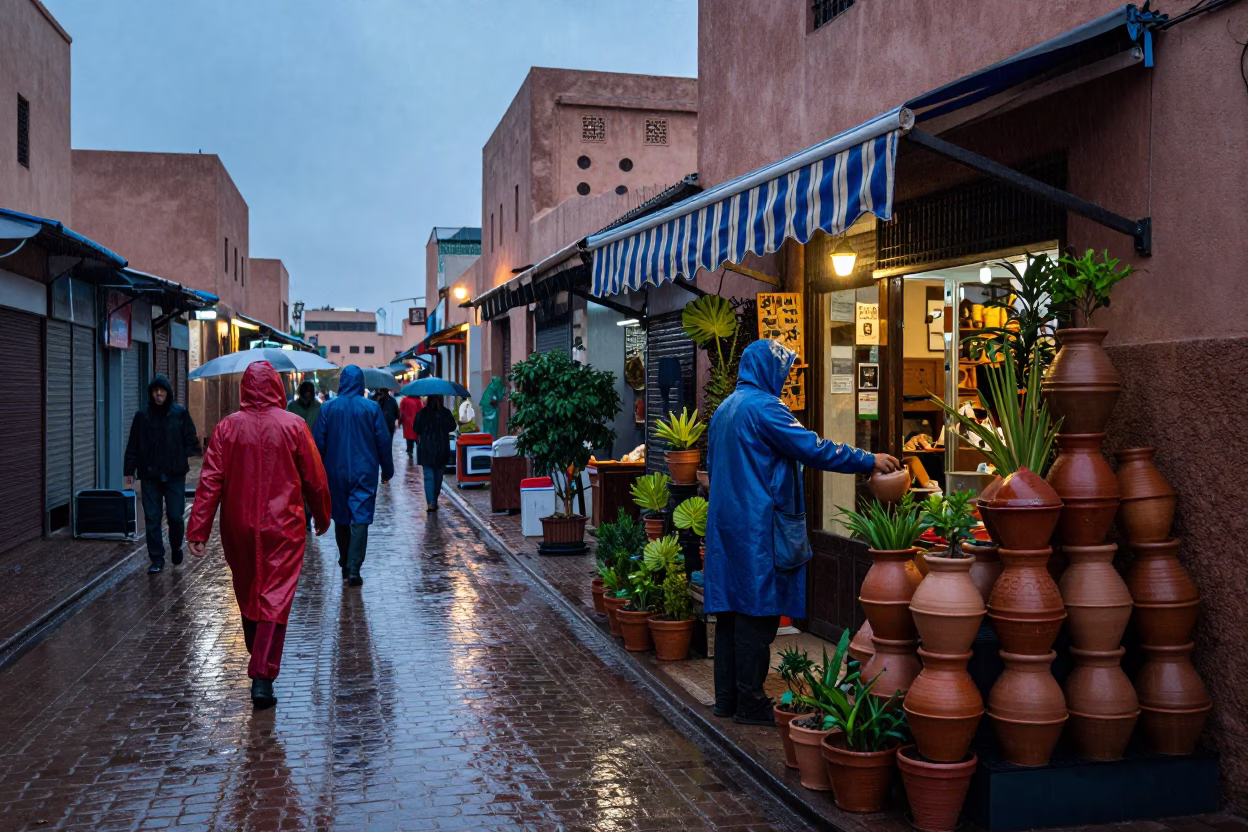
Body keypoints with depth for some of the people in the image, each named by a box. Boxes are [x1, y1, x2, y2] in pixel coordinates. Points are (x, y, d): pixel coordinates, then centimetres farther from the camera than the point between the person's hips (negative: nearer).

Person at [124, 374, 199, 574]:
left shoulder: (180, 413, 0)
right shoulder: (142, 416, 3)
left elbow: (190, 438, 6)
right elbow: (133, 446, 6)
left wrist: (188, 456, -6)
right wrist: (129, 470, 4)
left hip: (175, 475, -1)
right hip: (150, 475, 1)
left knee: (175, 516, -1)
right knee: (152, 519, 2)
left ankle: (176, 548, 27)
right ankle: (157, 559, 11)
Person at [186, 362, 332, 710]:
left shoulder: (228, 426, -3)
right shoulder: (293, 426, -6)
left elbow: (210, 481, -7)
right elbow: (315, 480, 0)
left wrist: (198, 530, -5)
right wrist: (322, 518, 15)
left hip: (239, 528, 3)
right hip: (283, 528, -2)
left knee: (247, 596, 19)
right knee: (275, 599, -1)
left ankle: (259, 663, 38)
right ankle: (262, 675, -10)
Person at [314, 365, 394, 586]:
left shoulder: (328, 407, -3)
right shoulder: (372, 407, -6)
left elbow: (319, 442, 0)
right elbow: (383, 441, -3)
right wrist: (387, 469, 8)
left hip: (336, 473, 2)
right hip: (364, 472, -2)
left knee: (341, 519, 15)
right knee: (360, 520, -3)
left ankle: (345, 566, 25)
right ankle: (354, 570, -12)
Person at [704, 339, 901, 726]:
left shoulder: (725, 408, 17)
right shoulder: (761, 406, -13)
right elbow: (813, 448, -18)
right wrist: (869, 461, -11)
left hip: (725, 519, 9)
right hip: (757, 524, -9)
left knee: (733, 607, 12)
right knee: (757, 611, -4)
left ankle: (727, 696, 17)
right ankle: (750, 704, 0)